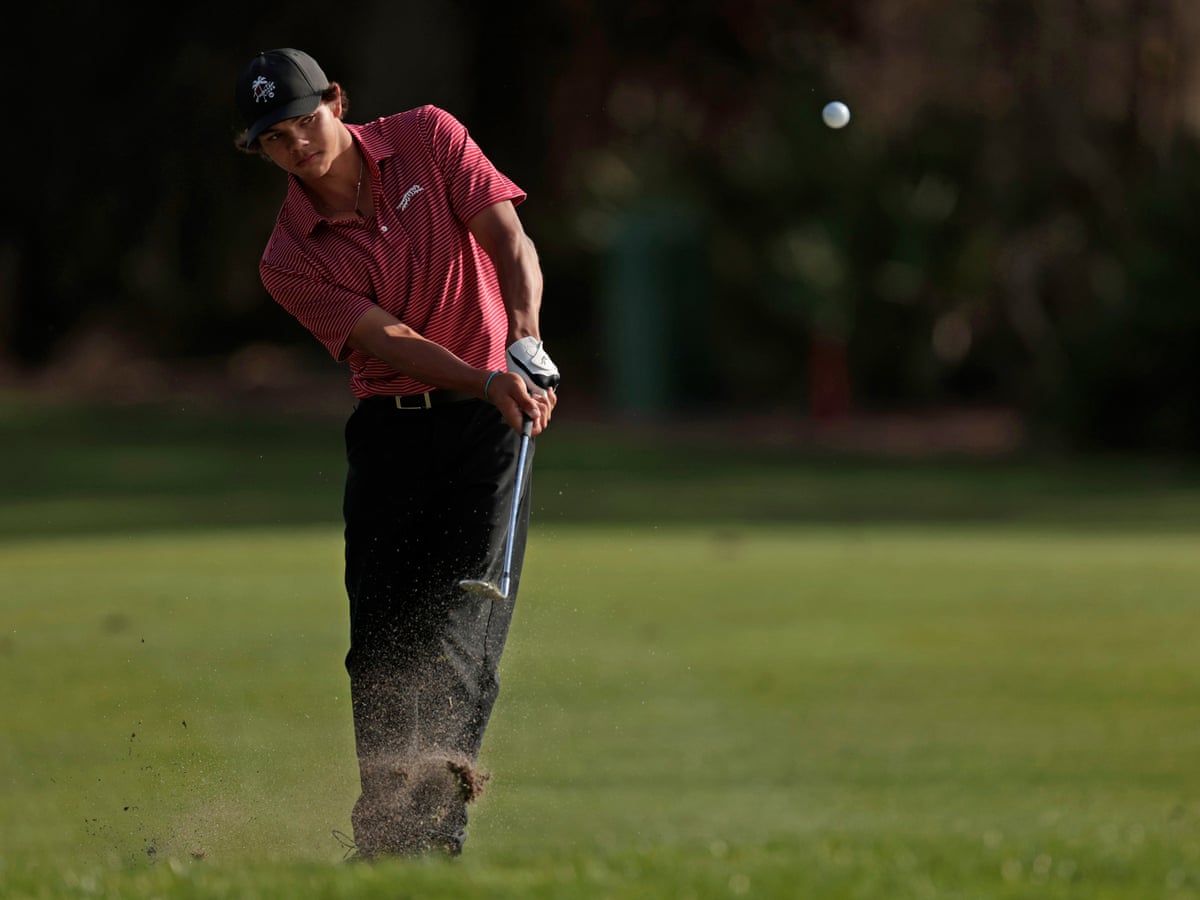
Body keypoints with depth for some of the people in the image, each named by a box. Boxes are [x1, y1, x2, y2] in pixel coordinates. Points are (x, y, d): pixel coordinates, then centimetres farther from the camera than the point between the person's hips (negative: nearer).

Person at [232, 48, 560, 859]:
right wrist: (484, 380, -30)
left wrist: (525, 339, -26)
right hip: (391, 426, 2)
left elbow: (510, 240, -8)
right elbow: (388, 340, -14)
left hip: (490, 422, -2)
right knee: (383, 635, -2)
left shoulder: (428, 139, 0)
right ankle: (384, 827, 6)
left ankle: (441, 814, -22)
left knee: (468, 596, -14)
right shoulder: (291, 261, -2)